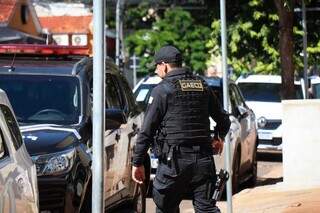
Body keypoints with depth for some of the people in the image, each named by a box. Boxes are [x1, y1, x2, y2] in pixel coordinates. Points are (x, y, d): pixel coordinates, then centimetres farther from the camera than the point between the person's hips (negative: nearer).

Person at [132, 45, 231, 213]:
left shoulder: (162, 90, -4)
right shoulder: (202, 86, 12)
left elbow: (147, 130, -8)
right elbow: (224, 119, 21)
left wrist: (137, 162, -2)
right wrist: (219, 137, 41)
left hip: (174, 161, -4)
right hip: (203, 159, 5)